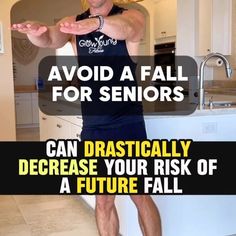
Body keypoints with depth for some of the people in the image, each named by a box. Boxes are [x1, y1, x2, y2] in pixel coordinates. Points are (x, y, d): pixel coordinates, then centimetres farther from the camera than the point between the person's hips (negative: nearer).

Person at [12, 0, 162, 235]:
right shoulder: (72, 23, 7)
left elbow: (126, 29, -28)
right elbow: (50, 39, -15)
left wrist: (98, 22, -50)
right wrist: (35, 32, -39)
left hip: (128, 124, -3)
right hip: (93, 126, 3)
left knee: (141, 196, 6)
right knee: (103, 199, 12)